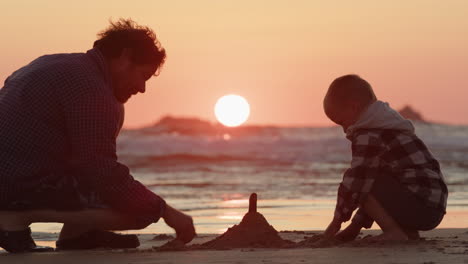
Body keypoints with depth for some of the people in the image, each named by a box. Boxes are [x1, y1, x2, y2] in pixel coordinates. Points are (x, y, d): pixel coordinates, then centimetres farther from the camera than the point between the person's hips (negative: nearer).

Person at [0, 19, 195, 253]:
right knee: (140, 211, -13)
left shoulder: (58, 65, 17)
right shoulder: (90, 89, -15)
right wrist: (164, 211, -12)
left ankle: (76, 234, 13)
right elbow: (102, 173, -19)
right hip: (20, 184, -10)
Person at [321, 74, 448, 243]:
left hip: (420, 206, -10)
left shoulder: (368, 135, -9)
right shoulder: (388, 126, 24)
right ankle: (409, 232, 14)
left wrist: (337, 220, 1)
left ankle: (393, 232, -10)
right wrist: (355, 225, 25)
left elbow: (355, 180, -11)